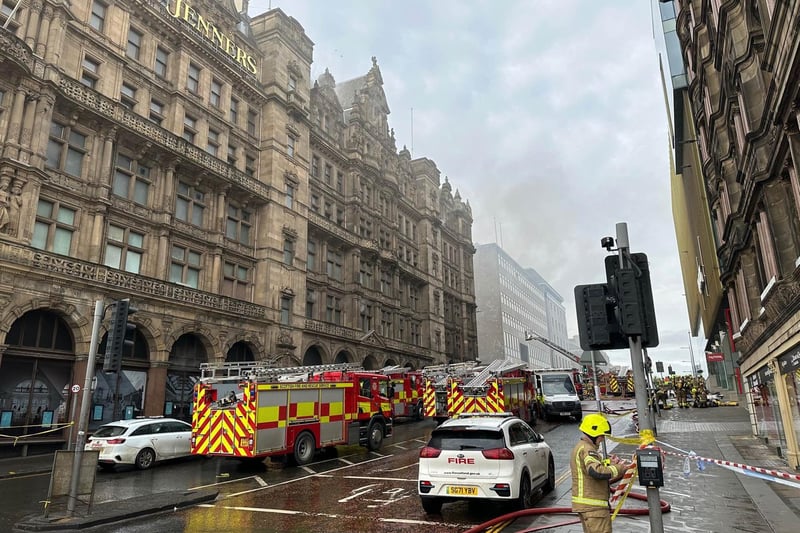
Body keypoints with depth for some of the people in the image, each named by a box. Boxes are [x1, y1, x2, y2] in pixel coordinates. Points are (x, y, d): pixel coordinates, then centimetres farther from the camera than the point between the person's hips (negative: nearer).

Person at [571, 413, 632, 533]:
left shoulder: (580, 447, 18)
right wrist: (619, 468, -19)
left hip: (585, 504, 10)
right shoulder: (587, 449, -16)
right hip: (593, 505, -10)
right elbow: (596, 472, -30)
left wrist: (609, 464, 7)